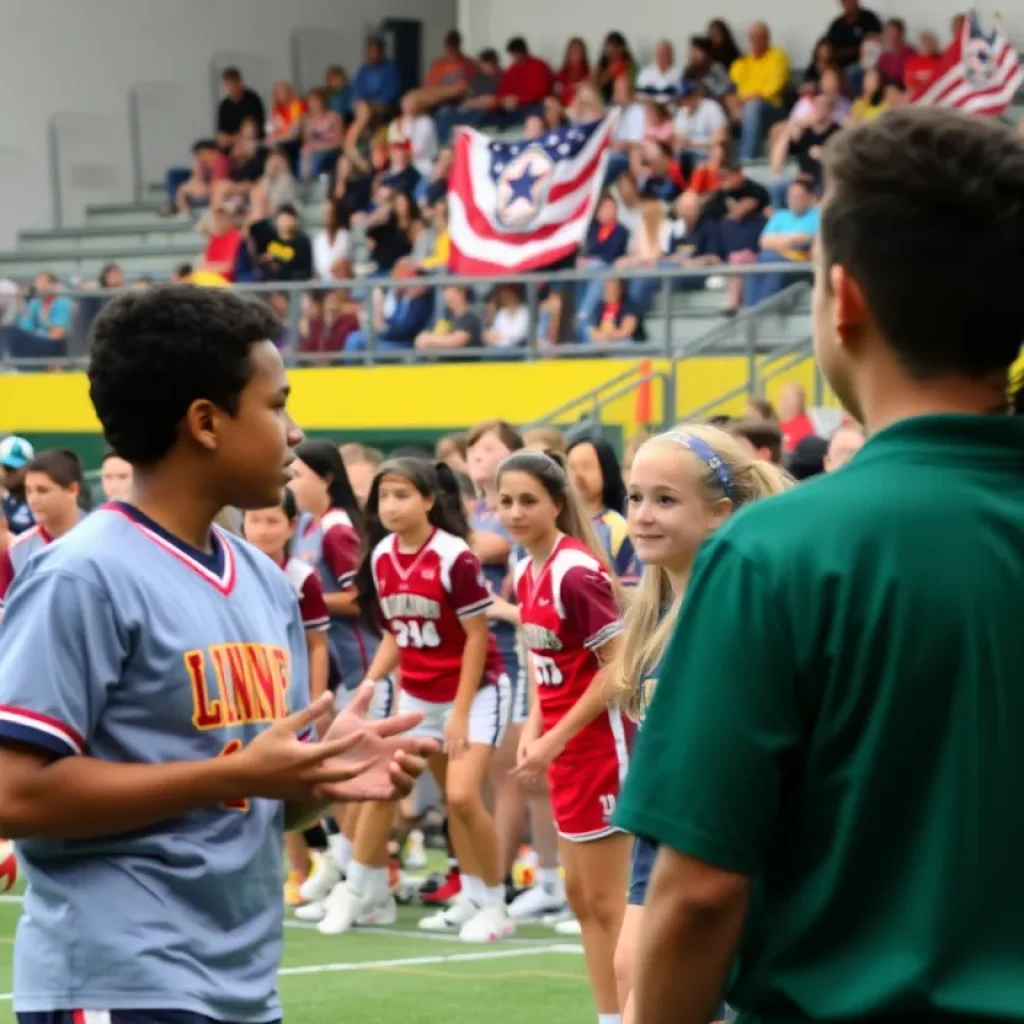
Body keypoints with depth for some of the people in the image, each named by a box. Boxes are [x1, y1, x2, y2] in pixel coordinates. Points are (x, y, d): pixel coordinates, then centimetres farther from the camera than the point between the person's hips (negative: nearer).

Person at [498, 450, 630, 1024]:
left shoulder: (576, 572, -19)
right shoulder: (527, 574, 7)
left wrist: (555, 739, -19)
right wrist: (535, 728, 6)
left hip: (600, 746, -9)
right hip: (566, 748, 9)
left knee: (605, 902, -3)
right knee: (579, 893, 14)